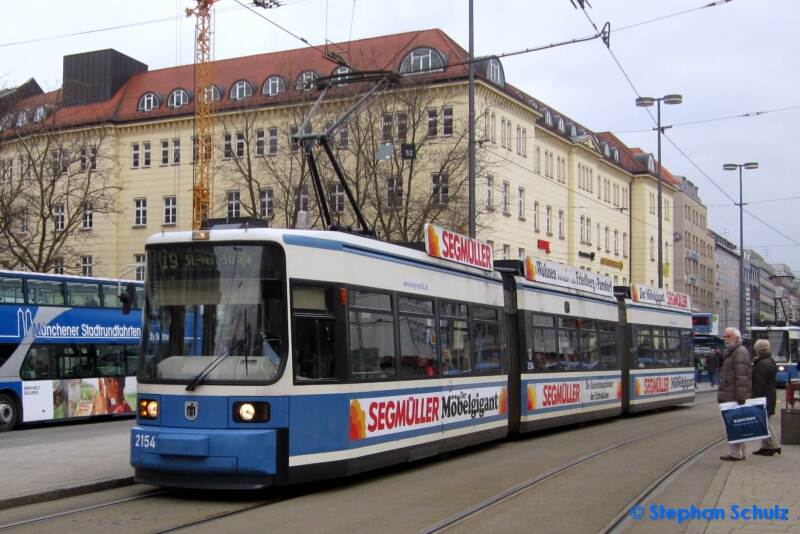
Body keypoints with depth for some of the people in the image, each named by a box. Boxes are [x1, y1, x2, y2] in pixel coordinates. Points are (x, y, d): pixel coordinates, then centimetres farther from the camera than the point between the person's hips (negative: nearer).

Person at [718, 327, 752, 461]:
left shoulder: (740, 352, -12)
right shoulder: (731, 352, 22)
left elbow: (742, 377, -20)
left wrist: (740, 398, -25)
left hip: (735, 397, -11)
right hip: (730, 396, 11)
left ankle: (736, 453, -7)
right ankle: (739, 452, 19)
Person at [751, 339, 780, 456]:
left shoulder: (762, 363, -19)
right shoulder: (770, 361, 15)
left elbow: (759, 384, -22)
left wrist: (755, 398, -18)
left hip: (763, 398, -10)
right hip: (769, 397, 10)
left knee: (764, 422, -5)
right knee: (764, 422, 14)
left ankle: (773, 446, -3)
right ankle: (766, 446, 17)